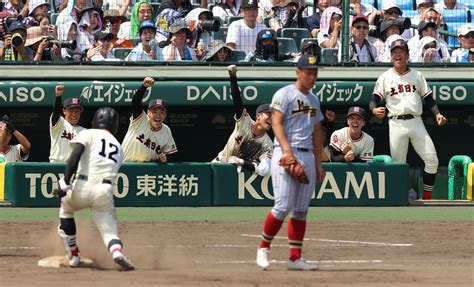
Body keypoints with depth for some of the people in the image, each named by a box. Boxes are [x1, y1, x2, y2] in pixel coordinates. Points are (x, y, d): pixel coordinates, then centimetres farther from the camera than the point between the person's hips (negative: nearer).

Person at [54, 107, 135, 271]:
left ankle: (73, 256, 26)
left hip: (83, 187, -2)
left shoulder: (88, 134, 10)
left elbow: (76, 154, -8)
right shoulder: (118, 147, 25)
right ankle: (117, 251, -31)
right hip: (106, 191, 2)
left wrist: (65, 182, -13)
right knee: (109, 231, 4)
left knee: (66, 209, 28)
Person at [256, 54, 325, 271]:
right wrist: (287, 150, -25)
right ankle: (263, 248, 3)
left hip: (307, 156, 7)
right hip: (285, 154, -7)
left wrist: (318, 163, 16)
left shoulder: (314, 100, 19)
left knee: (301, 210, 3)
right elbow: (276, 123, -13)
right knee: (283, 206, -13)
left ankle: (295, 258, 4)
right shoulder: (285, 94, -3)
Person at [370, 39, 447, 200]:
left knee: (432, 160, -8)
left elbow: (428, 99, 12)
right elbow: (374, 99, -1)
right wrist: (374, 110, -24)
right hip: (396, 124, -2)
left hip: (416, 122, 2)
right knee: (398, 165, -3)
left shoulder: (417, 76, 13)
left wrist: (437, 114, -5)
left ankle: (426, 199, 2)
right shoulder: (385, 78, 7)